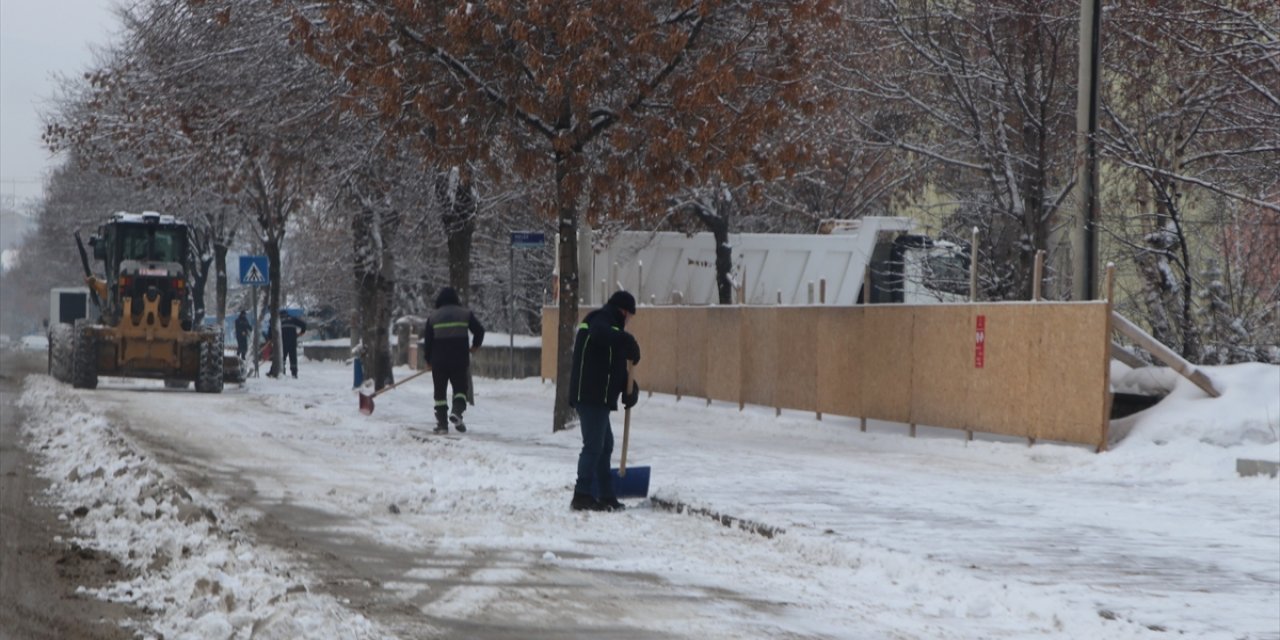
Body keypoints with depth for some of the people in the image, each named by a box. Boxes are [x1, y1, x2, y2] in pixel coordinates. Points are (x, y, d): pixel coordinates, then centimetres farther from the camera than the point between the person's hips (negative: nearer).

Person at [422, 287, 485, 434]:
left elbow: (427, 340, 4)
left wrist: (428, 360, 16)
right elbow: (479, 330, 2)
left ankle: (442, 423, 4)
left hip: (439, 361, 0)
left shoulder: (433, 316, 3)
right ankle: (457, 411, -18)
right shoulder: (465, 313, 3)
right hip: (460, 360, 0)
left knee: (440, 392, 9)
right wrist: (475, 346, 21)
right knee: (460, 388, 9)